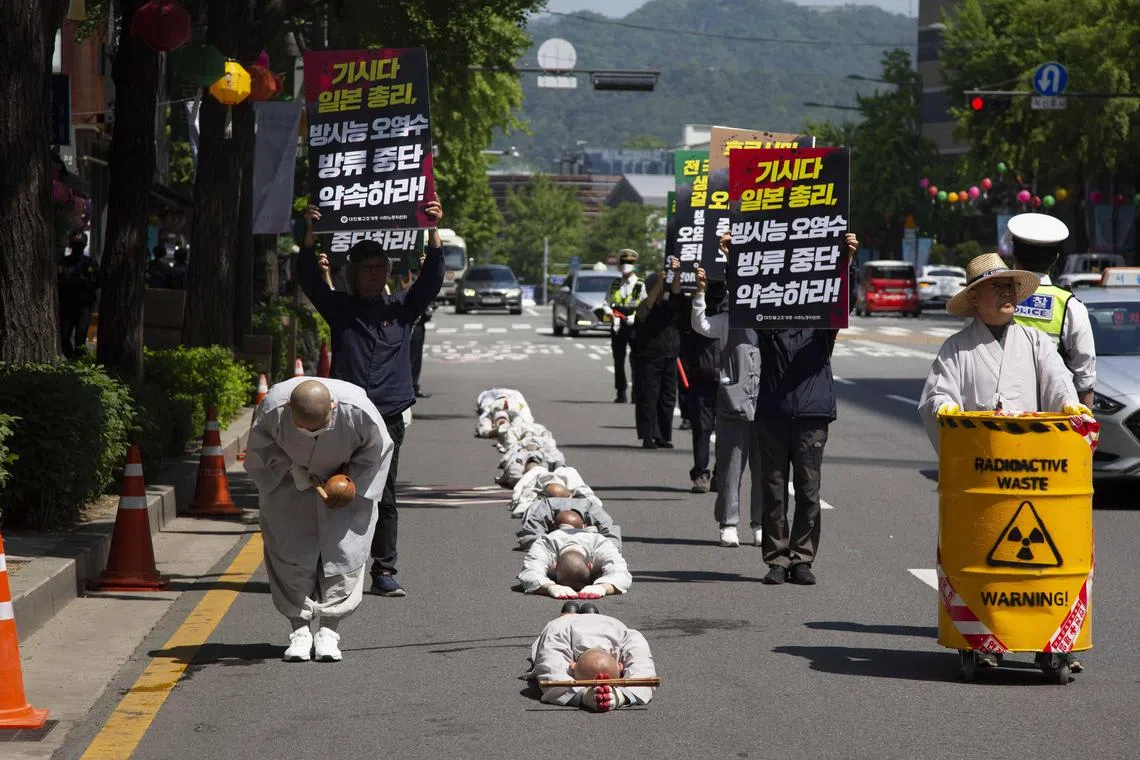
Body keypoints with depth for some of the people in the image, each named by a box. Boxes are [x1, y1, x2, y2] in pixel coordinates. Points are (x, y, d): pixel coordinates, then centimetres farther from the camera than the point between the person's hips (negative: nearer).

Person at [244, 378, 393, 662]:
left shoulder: (358, 410, -35)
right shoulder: (272, 408, -33)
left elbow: (375, 448, -13)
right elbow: (261, 446, -12)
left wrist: (349, 479, -17)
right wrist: (294, 471, -20)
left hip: (347, 479, -1)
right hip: (289, 478, 1)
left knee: (344, 549, -8)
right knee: (291, 551, -6)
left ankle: (329, 629, 0)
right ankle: (300, 628, 5)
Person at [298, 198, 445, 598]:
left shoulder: (402, 309, 12)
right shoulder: (339, 309, 10)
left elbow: (431, 280, 1)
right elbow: (309, 279, -2)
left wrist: (433, 232, -10)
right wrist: (310, 235, -15)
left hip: (388, 416, 1)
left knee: (384, 497, -1)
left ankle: (384, 571, 1)